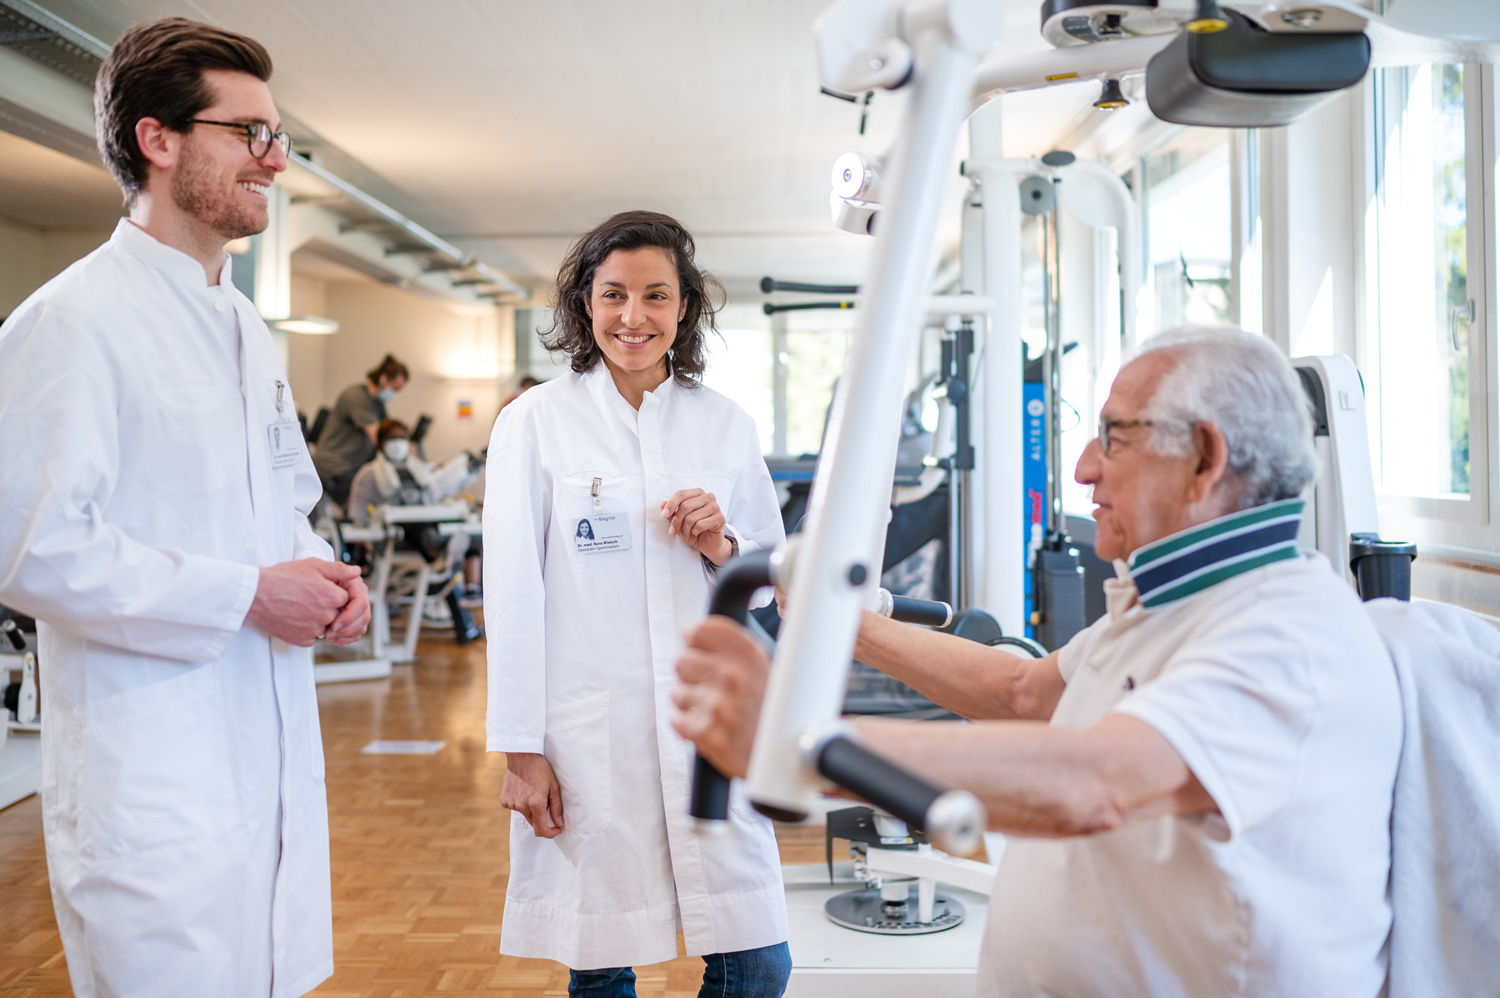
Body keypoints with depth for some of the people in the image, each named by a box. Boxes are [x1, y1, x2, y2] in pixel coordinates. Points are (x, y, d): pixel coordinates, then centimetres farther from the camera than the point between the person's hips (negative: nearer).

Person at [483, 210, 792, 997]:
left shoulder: (727, 426, 8)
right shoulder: (536, 421, 0)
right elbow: (513, 597, -1)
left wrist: (721, 548, -7)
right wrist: (521, 750, -4)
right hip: (586, 734, -2)